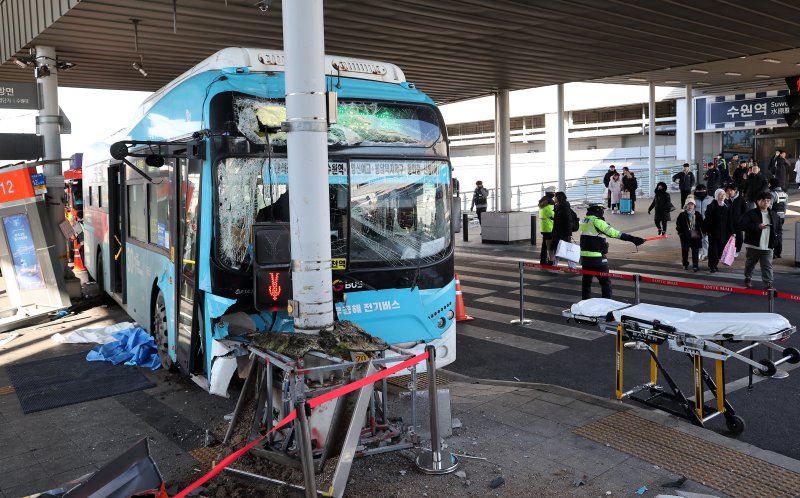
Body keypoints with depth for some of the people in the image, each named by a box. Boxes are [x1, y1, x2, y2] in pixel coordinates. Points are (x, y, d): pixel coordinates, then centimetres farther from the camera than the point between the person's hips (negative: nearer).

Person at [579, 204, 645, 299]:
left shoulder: (584, 221, 10)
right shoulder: (596, 221, -15)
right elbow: (614, 233, -20)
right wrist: (632, 238, -20)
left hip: (584, 256, 8)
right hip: (596, 258, -8)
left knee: (586, 281, 16)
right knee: (605, 282, 2)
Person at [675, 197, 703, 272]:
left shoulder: (698, 215, 4)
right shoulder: (682, 215, -3)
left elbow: (701, 225, 11)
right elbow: (678, 225, 0)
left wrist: (701, 233, 3)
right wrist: (680, 233, -6)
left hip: (696, 236, 1)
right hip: (685, 236, -1)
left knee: (695, 251, 0)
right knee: (685, 251, 9)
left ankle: (695, 265, 2)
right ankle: (685, 265, 25)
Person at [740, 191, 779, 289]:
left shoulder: (774, 215, 11)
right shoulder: (751, 213, -6)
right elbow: (743, 225, -17)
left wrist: (776, 238, 9)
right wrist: (757, 226, -25)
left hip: (768, 246, 3)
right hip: (753, 245, -2)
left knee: (767, 266, -3)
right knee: (750, 263, 14)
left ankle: (768, 283, -2)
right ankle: (748, 278, 34)